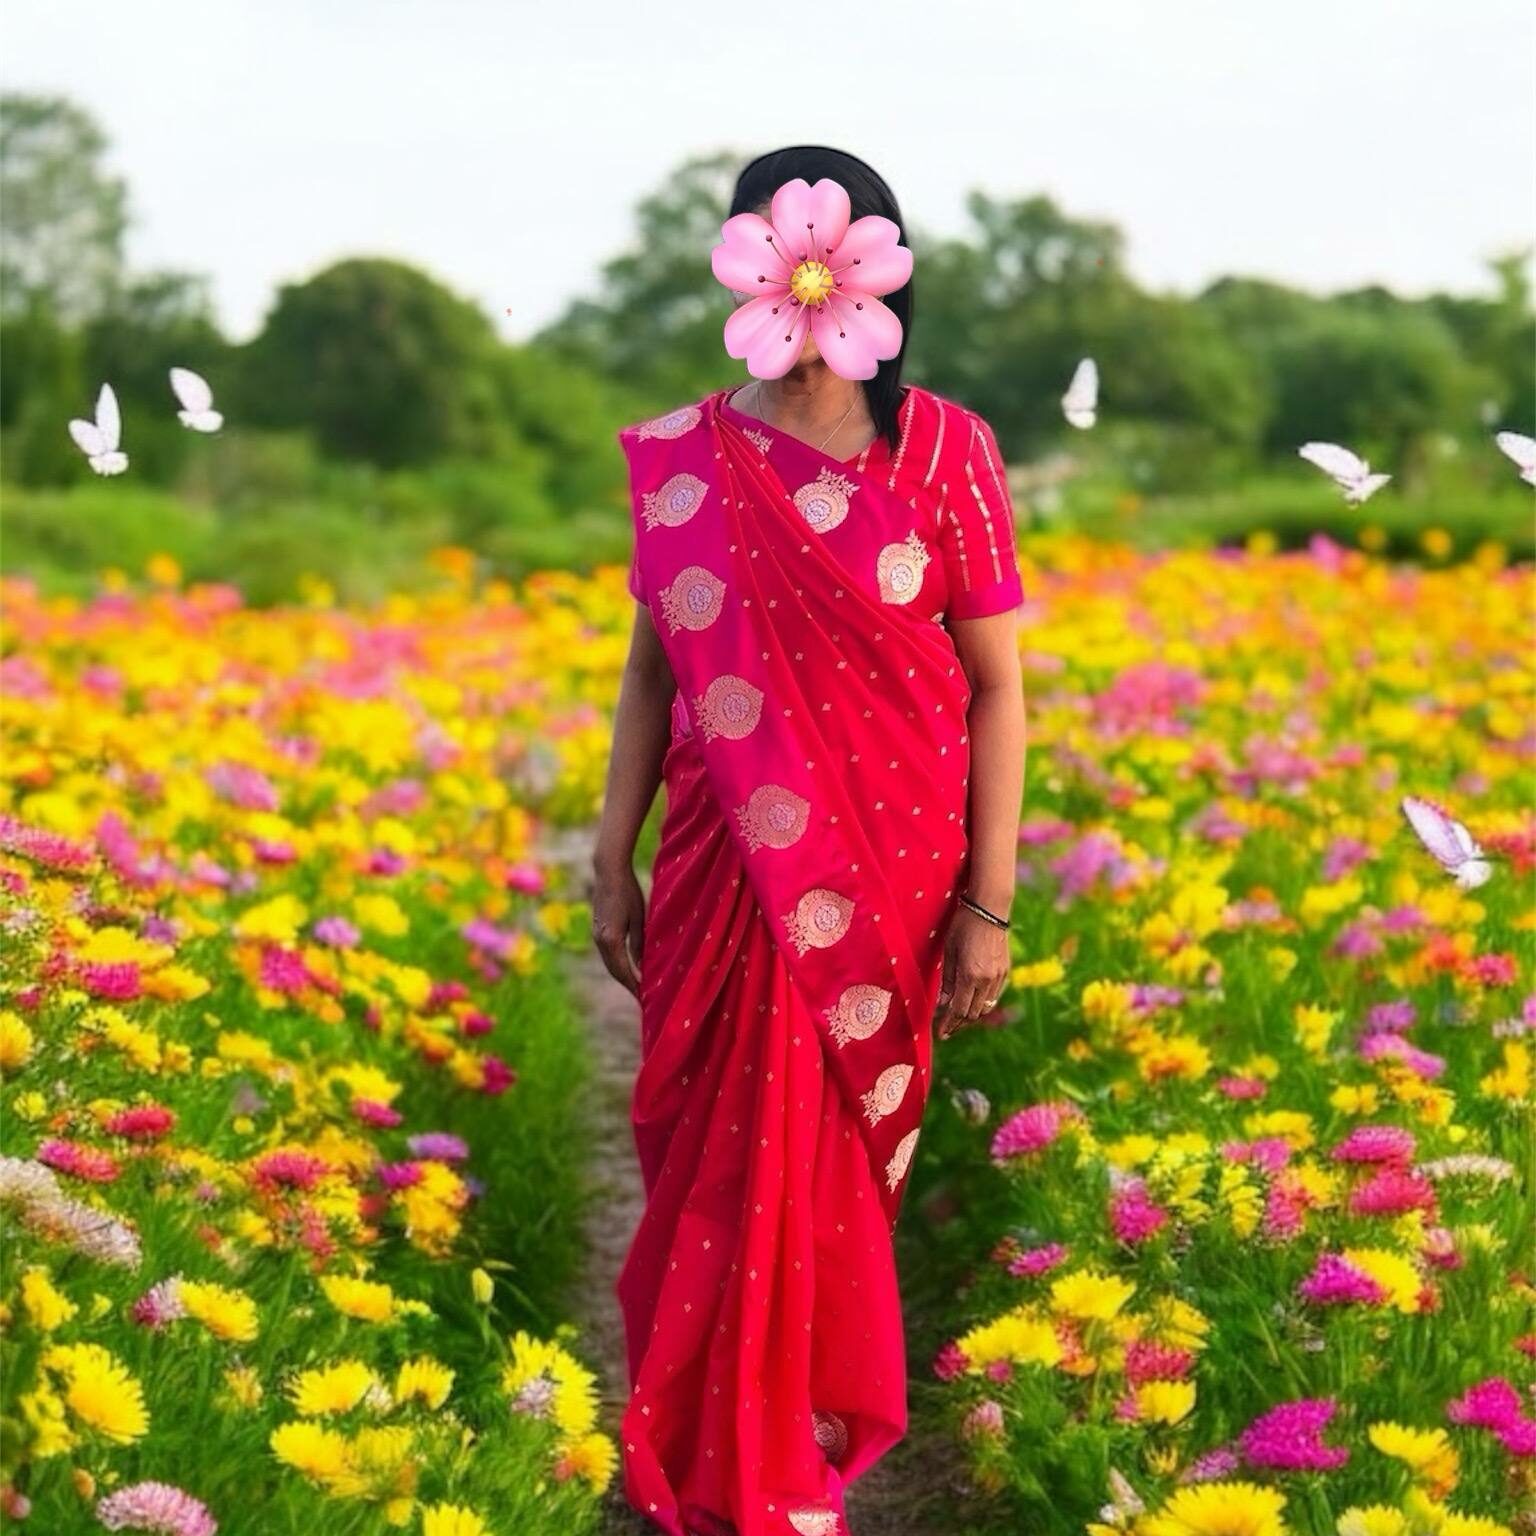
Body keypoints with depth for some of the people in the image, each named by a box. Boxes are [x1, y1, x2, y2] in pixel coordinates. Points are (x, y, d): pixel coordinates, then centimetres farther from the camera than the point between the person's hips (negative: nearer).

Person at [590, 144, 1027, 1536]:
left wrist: (990, 903, -6)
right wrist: (612, 862, 7)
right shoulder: (682, 458, 2)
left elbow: (996, 687, -3)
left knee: (825, 1161, 5)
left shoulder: (944, 451, -5)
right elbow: (651, 670, 9)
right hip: (725, 872, 2)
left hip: (883, 877, -2)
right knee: (720, 1155, 6)